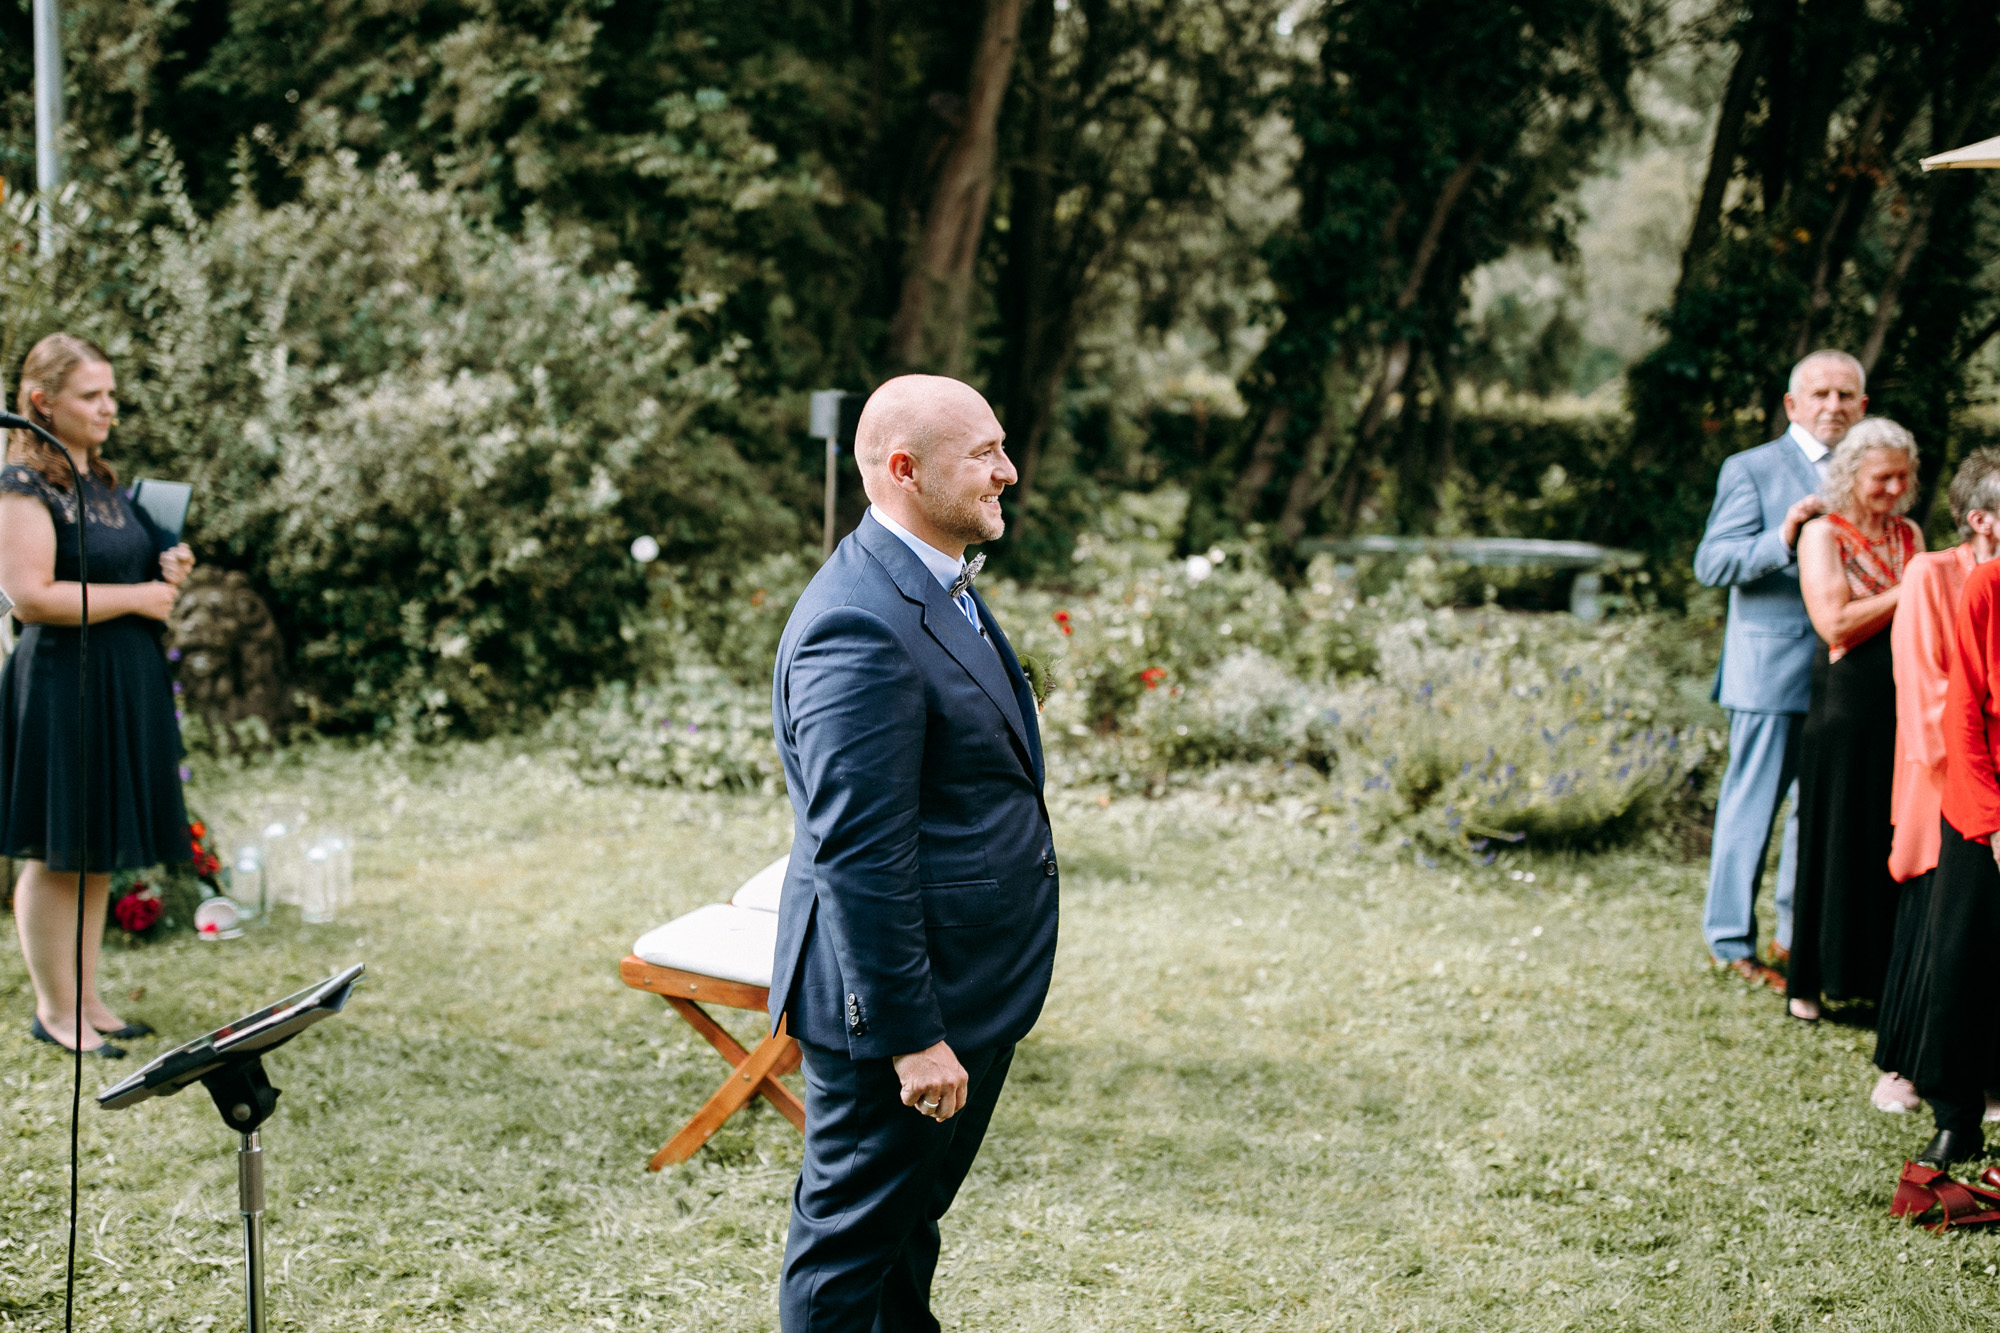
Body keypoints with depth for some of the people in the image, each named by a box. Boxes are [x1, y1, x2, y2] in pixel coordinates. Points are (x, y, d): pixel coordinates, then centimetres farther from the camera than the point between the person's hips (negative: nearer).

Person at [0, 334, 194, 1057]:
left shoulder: (105, 482, 15)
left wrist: (169, 571, 7)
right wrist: (139, 596, -15)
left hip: (126, 684, 9)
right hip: (61, 683, -8)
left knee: (99, 852, 13)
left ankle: (86, 997, 22)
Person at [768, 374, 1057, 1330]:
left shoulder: (936, 590, 11)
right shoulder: (860, 626, -24)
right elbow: (859, 855, -26)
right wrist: (911, 1034, -24)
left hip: (971, 992, 10)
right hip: (902, 1000, -10)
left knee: (908, 1225, 23)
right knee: (850, 1248, 4)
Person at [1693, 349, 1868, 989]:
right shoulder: (1752, 469, -3)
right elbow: (1711, 563, -12)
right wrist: (1781, 539, -27)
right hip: (1773, 670, -6)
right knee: (1752, 806, -1)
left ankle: (1799, 935, 23)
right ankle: (1731, 940, 8)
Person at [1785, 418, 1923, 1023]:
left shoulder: (1909, 535, 15)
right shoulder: (1823, 535, -3)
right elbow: (1835, 622, -14)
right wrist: (1907, 592, -11)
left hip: (1907, 702, 5)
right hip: (1847, 706, -5)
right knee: (1836, 842, 0)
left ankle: (1887, 971, 13)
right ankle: (1809, 981, 9)